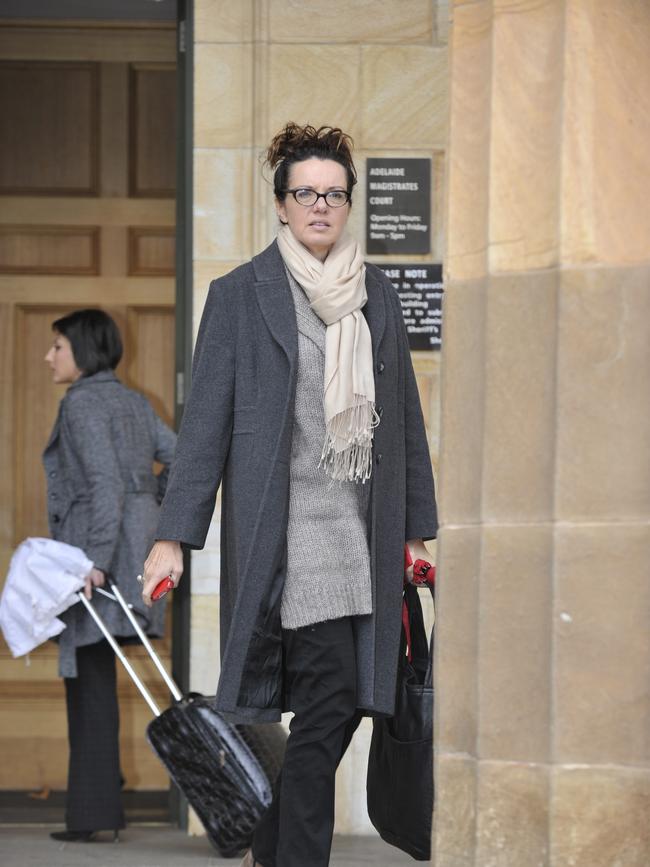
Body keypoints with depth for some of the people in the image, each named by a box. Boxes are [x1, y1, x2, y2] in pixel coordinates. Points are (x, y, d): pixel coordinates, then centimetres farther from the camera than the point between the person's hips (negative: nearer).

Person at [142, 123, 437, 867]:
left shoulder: (377, 296, 14)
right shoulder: (239, 295, 0)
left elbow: (404, 417, 18)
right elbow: (205, 419, -3)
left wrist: (416, 528, 17)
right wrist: (174, 535, -8)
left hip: (360, 531, 5)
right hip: (284, 531, -5)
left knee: (332, 703, 2)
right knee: (331, 699, -12)